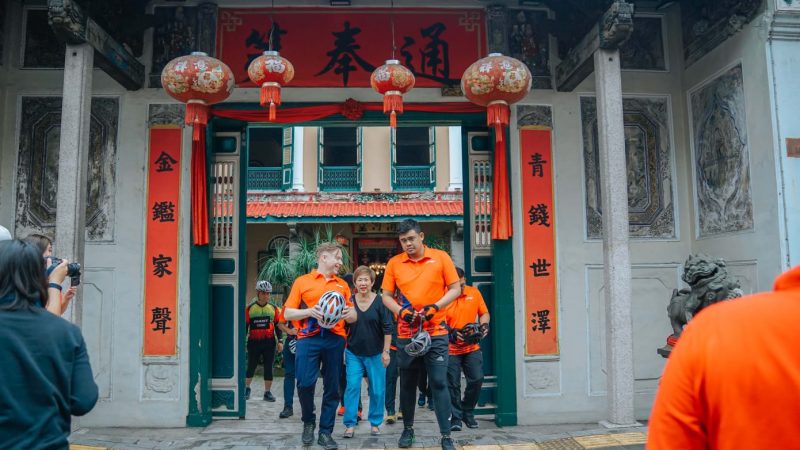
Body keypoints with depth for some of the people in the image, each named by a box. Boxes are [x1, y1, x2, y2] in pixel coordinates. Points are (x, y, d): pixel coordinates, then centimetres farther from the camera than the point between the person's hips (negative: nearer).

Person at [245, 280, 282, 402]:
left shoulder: (273, 308, 5)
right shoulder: (249, 308, 0)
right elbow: (245, 326, 5)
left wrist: (279, 341, 5)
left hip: (269, 342, 1)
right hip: (254, 342, -1)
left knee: (269, 368, 2)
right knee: (251, 366, 8)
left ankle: (267, 392, 12)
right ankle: (246, 388, 30)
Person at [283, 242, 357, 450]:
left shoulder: (342, 285, 16)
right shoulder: (302, 281, 6)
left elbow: (353, 317, 17)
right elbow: (288, 314, 2)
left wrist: (349, 313, -7)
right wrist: (310, 312, -14)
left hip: (335, 339, 3)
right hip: (309, 338, -3)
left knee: (332, 387, 4)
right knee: (305, 384, -12)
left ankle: (325, 432, 17)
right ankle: (308, 422, 16)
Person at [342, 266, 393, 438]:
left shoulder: (380, 302, -8)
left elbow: (387, 329, -5)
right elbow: (343, 327, 9)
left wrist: (386, 351, -8)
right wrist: (342, 349, 8)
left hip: (375, 354, -1)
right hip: (354, 353, 2)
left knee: (377, 390, 5)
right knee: (352, 387, -2)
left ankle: (375, 423, 22)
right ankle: (350, 424, 9)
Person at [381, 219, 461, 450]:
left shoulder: (441, 257, -1)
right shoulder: (394, 263, 3)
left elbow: (455, 289, 0)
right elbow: (386, 296, 7)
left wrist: (435, 306, -15)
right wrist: (400, 310, -12)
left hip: (435, 332, -2)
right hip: (406, 333, 2)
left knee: (439, 383, -3)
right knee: (407, 384, 12)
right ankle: (408, 429, 29)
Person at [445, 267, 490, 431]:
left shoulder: (474, 293, 0)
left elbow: (484, 313, 11)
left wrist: (484, 325, -9)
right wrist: (451, 332, -29)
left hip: (472, 347, 3)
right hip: (450, 349, -3)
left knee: (477, 379, -1)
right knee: (453, 385, 1)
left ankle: (467, 411, 22)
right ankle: (456, 418, 17)